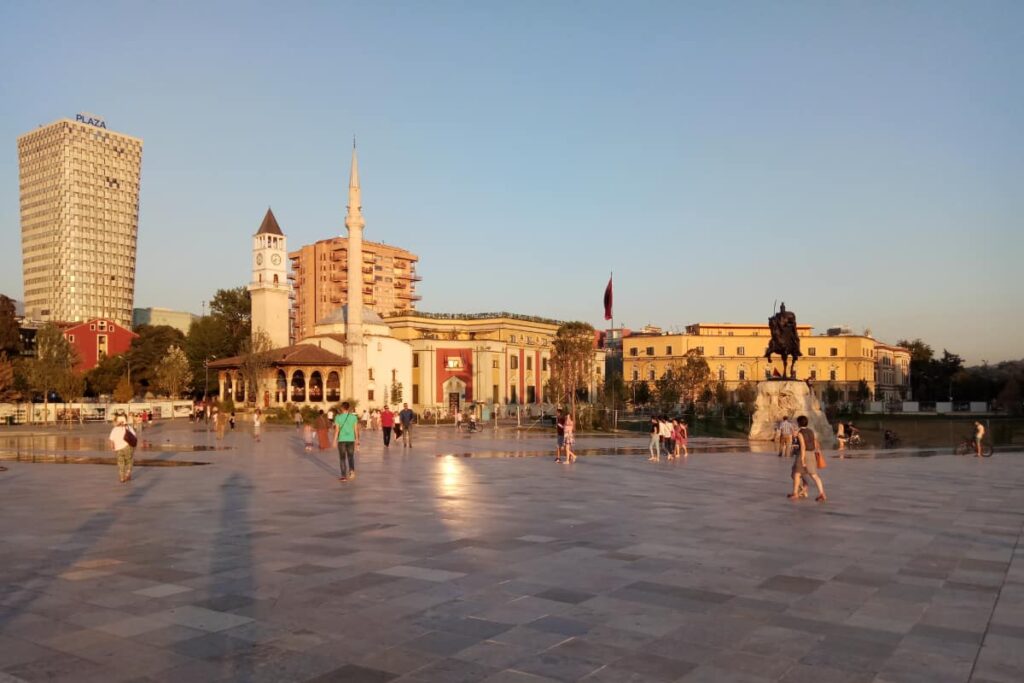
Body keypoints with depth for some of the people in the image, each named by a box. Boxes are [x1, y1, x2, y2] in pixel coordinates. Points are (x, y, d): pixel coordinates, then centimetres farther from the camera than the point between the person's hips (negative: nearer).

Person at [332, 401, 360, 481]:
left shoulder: (338, 417, -5)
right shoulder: (353, 417, 1)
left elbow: (337, 430, -8)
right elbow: (356, 429, 3)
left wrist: (334, 441, -2)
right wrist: (357, 440, 13)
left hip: (342, 440, -2)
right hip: (351, 439, 2)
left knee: (342, 458, 7)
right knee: (351, 456, 16)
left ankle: (344, 476, 7)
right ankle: (352, 470, -7)